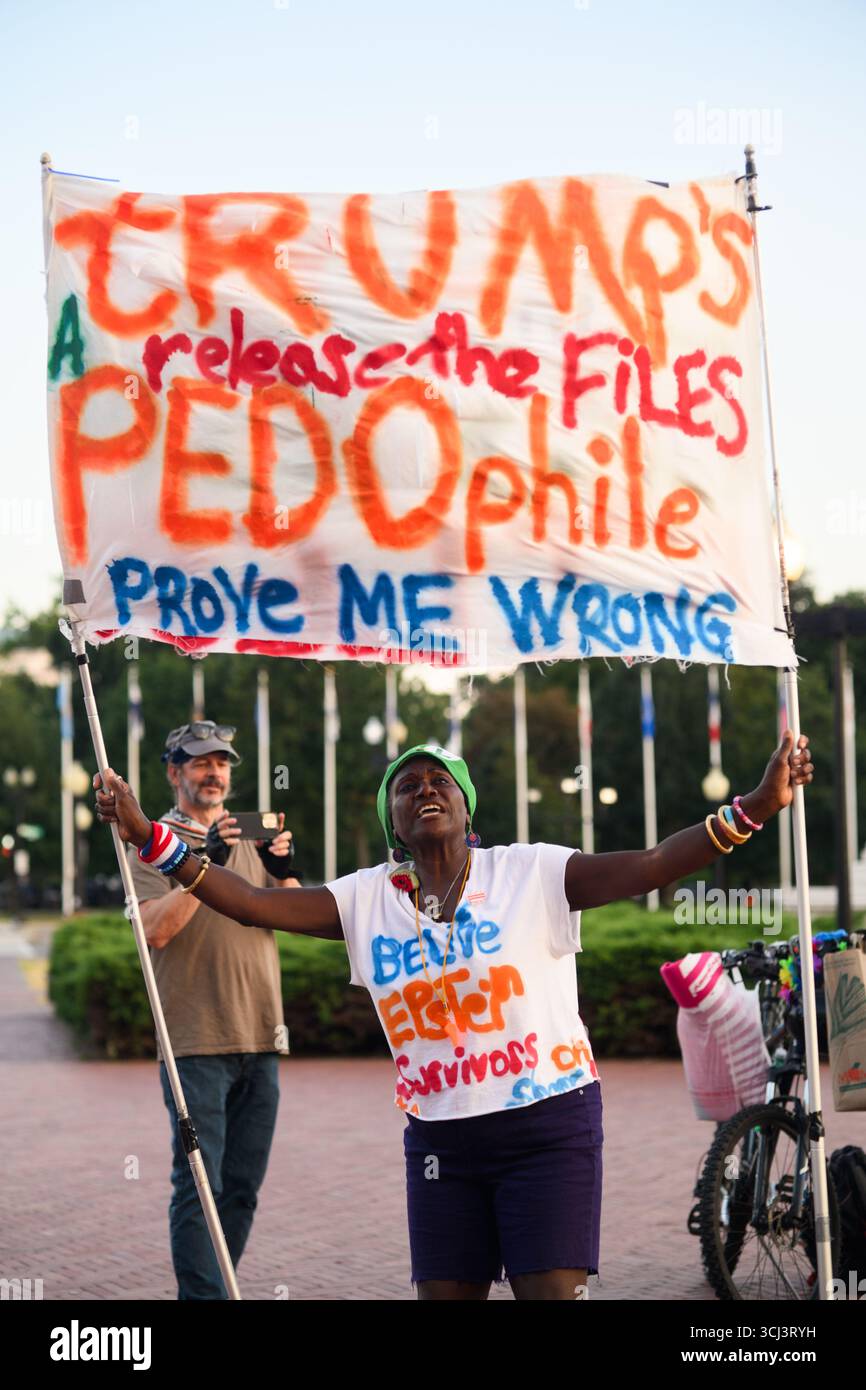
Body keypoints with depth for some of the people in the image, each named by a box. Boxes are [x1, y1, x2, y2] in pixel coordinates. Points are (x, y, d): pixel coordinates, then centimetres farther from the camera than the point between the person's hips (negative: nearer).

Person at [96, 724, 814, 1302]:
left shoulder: (530, 873, -4)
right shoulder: (368, 898, 6)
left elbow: (648, 867, -14)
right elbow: (257, 903, 3)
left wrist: (755, 806, -27)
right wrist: (150, 837, -4)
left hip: (547, 1126, -3)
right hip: (440, 1142, 4)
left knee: (553, 1292, -10)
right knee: (444, 1293, 5)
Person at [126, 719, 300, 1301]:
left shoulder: (253, 837, 15)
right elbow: (156, 930, -14)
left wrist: (283, 871, -12)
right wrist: (207, 861, -22)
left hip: (260, 1038, 5)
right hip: (196, 1041, -5)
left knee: (243, 1187, 9)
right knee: (199, 1185, -9)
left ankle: (217, 1290, 19)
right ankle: (202, 1296, -8)